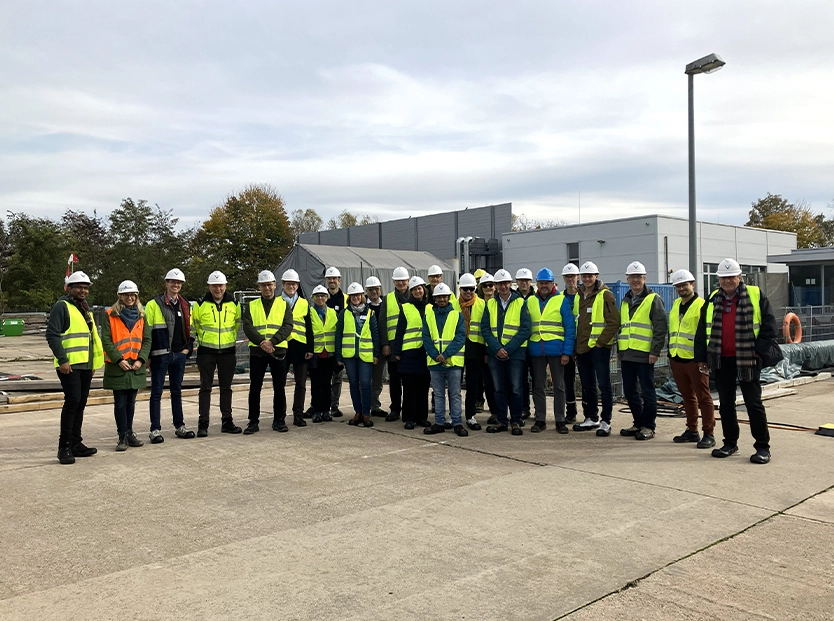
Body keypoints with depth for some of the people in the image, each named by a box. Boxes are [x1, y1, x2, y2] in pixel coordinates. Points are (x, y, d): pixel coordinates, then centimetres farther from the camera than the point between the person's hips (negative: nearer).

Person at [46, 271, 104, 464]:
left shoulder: (85, 309, 20)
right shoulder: (62, 306, -6)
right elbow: (52, 334, -15)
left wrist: (94, 362, 22)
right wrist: (62, 360, -20)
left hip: (85, 365, 8)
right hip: (69, 365, -8)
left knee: (80, 403, 11)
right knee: (72, 401, -14)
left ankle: (75, 443, 19)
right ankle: (64, 446, -7)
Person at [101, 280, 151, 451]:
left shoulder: (141, 315, 9)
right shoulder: (110, 315, -2)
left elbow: (147, 339, 6)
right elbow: (106, 340, -7)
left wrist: (140, 360, -8)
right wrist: (119, 360, -15)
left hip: (136, 366, 4)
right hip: (117, 366, -4)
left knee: (131, 402, 12)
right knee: (120, 403, 0)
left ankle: (129, 433, 22)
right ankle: (123, 436, 5)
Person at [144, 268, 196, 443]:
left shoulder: (186, 305, 12)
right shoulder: (154, 304, -5)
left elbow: (189, 328, 19)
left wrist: (188, 347, 7)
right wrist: (147, 355, -9)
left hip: (179, 354, 5)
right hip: (160, 355, -5)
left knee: (177, 391, 13)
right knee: (156, 392, 0)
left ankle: (180, 426, 21)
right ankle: (155, 429, 5)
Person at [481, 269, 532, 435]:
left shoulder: (521, 303, 2)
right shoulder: (490, 304, 10)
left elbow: (525, 330, -4)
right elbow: (485, 329, 4)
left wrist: (508, 349, -12)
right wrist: (497, 348, -10)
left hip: (515, 352, -3)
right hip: (494, 353, 3)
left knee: (515, 389, -1)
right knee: (499, 389, 8)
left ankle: (516, 421, 10)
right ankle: (502, 421, 16)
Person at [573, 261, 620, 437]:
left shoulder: (605, 295, -7)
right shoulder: (579, 295, 14)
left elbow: (614, 322, -12)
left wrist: (601, 341, -14)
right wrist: (575, 344, 12)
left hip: (599, 348, -7)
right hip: (582, 348, 7)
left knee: (604, 385, -3)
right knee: (587, 386, 14)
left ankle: (606, 422, 2)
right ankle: (591, 418, 24)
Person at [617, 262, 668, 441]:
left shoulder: (653, 299, -4)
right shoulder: (625, 301, 18)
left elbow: (660, 328, -9)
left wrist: (655, 351, -14)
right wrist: (619, 349, 19)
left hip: (644, 355, -7)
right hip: (626, 354, 7)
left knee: (647, 392, 0)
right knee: (630, 391, 12)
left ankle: (648, 426, 9)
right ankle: (638, 423, 24)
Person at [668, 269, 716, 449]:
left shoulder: (701, 305, -9)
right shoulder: (676, 304, 15)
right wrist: (670, 352, 21)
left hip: (695, 359, -7)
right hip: (676, 358, 8)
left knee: (703, 397, -1)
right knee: (687, 396, 15)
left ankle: (709, 434, 5)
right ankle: (692, 430, 25)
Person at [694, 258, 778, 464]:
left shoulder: (756, 296, -2)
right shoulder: (712, 300, 10)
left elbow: (768, 324, -3)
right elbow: (702, 331, 12)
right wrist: (701, 358, 9)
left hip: (747, 360, -4)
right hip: (721, 361, 4)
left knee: (753, 403, 0)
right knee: (725, 404, 11)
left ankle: (763, 447, 7)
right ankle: (730, 443, 22)